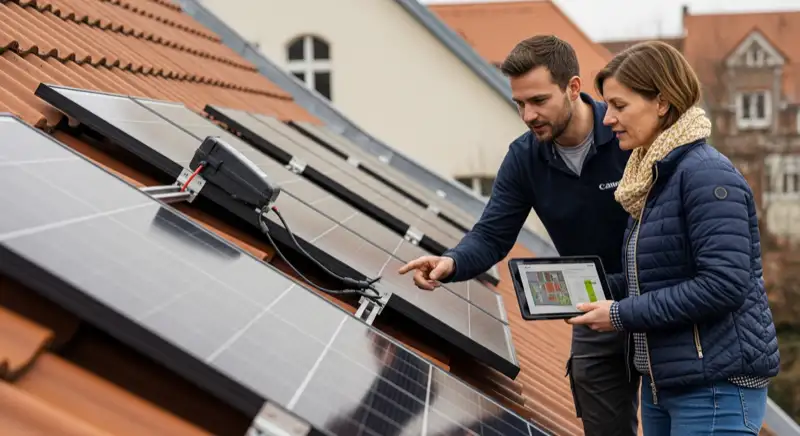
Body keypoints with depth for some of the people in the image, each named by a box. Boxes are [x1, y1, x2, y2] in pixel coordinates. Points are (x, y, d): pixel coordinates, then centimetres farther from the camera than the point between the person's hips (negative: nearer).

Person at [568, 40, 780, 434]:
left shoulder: (706, 174, -16)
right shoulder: (652, 176, 10)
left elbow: (723, 285, -23)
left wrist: (622, 315, -18)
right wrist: (597, 299, 1)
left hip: (717, 388, -9)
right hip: (662, 383, 9)